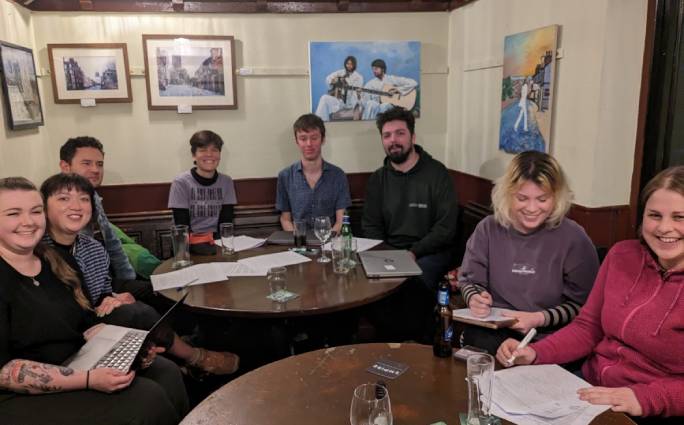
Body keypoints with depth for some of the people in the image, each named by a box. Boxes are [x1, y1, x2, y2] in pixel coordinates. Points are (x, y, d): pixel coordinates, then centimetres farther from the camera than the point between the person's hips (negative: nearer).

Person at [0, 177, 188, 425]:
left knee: (166, 373, -10)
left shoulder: (52, 262, 9)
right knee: (147, 399, -19)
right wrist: (88, 380, -28)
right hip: (23, 399, -7)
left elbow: (86, 326, 10)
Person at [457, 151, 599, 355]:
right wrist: (474, 298, -11)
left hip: (548, 337, -1)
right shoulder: (489, 229, 3)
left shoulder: (574, 239, -4)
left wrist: (540, 319, -16)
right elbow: (470, 280, 11)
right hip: (491, 331, 2)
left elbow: (582, 305, -2)